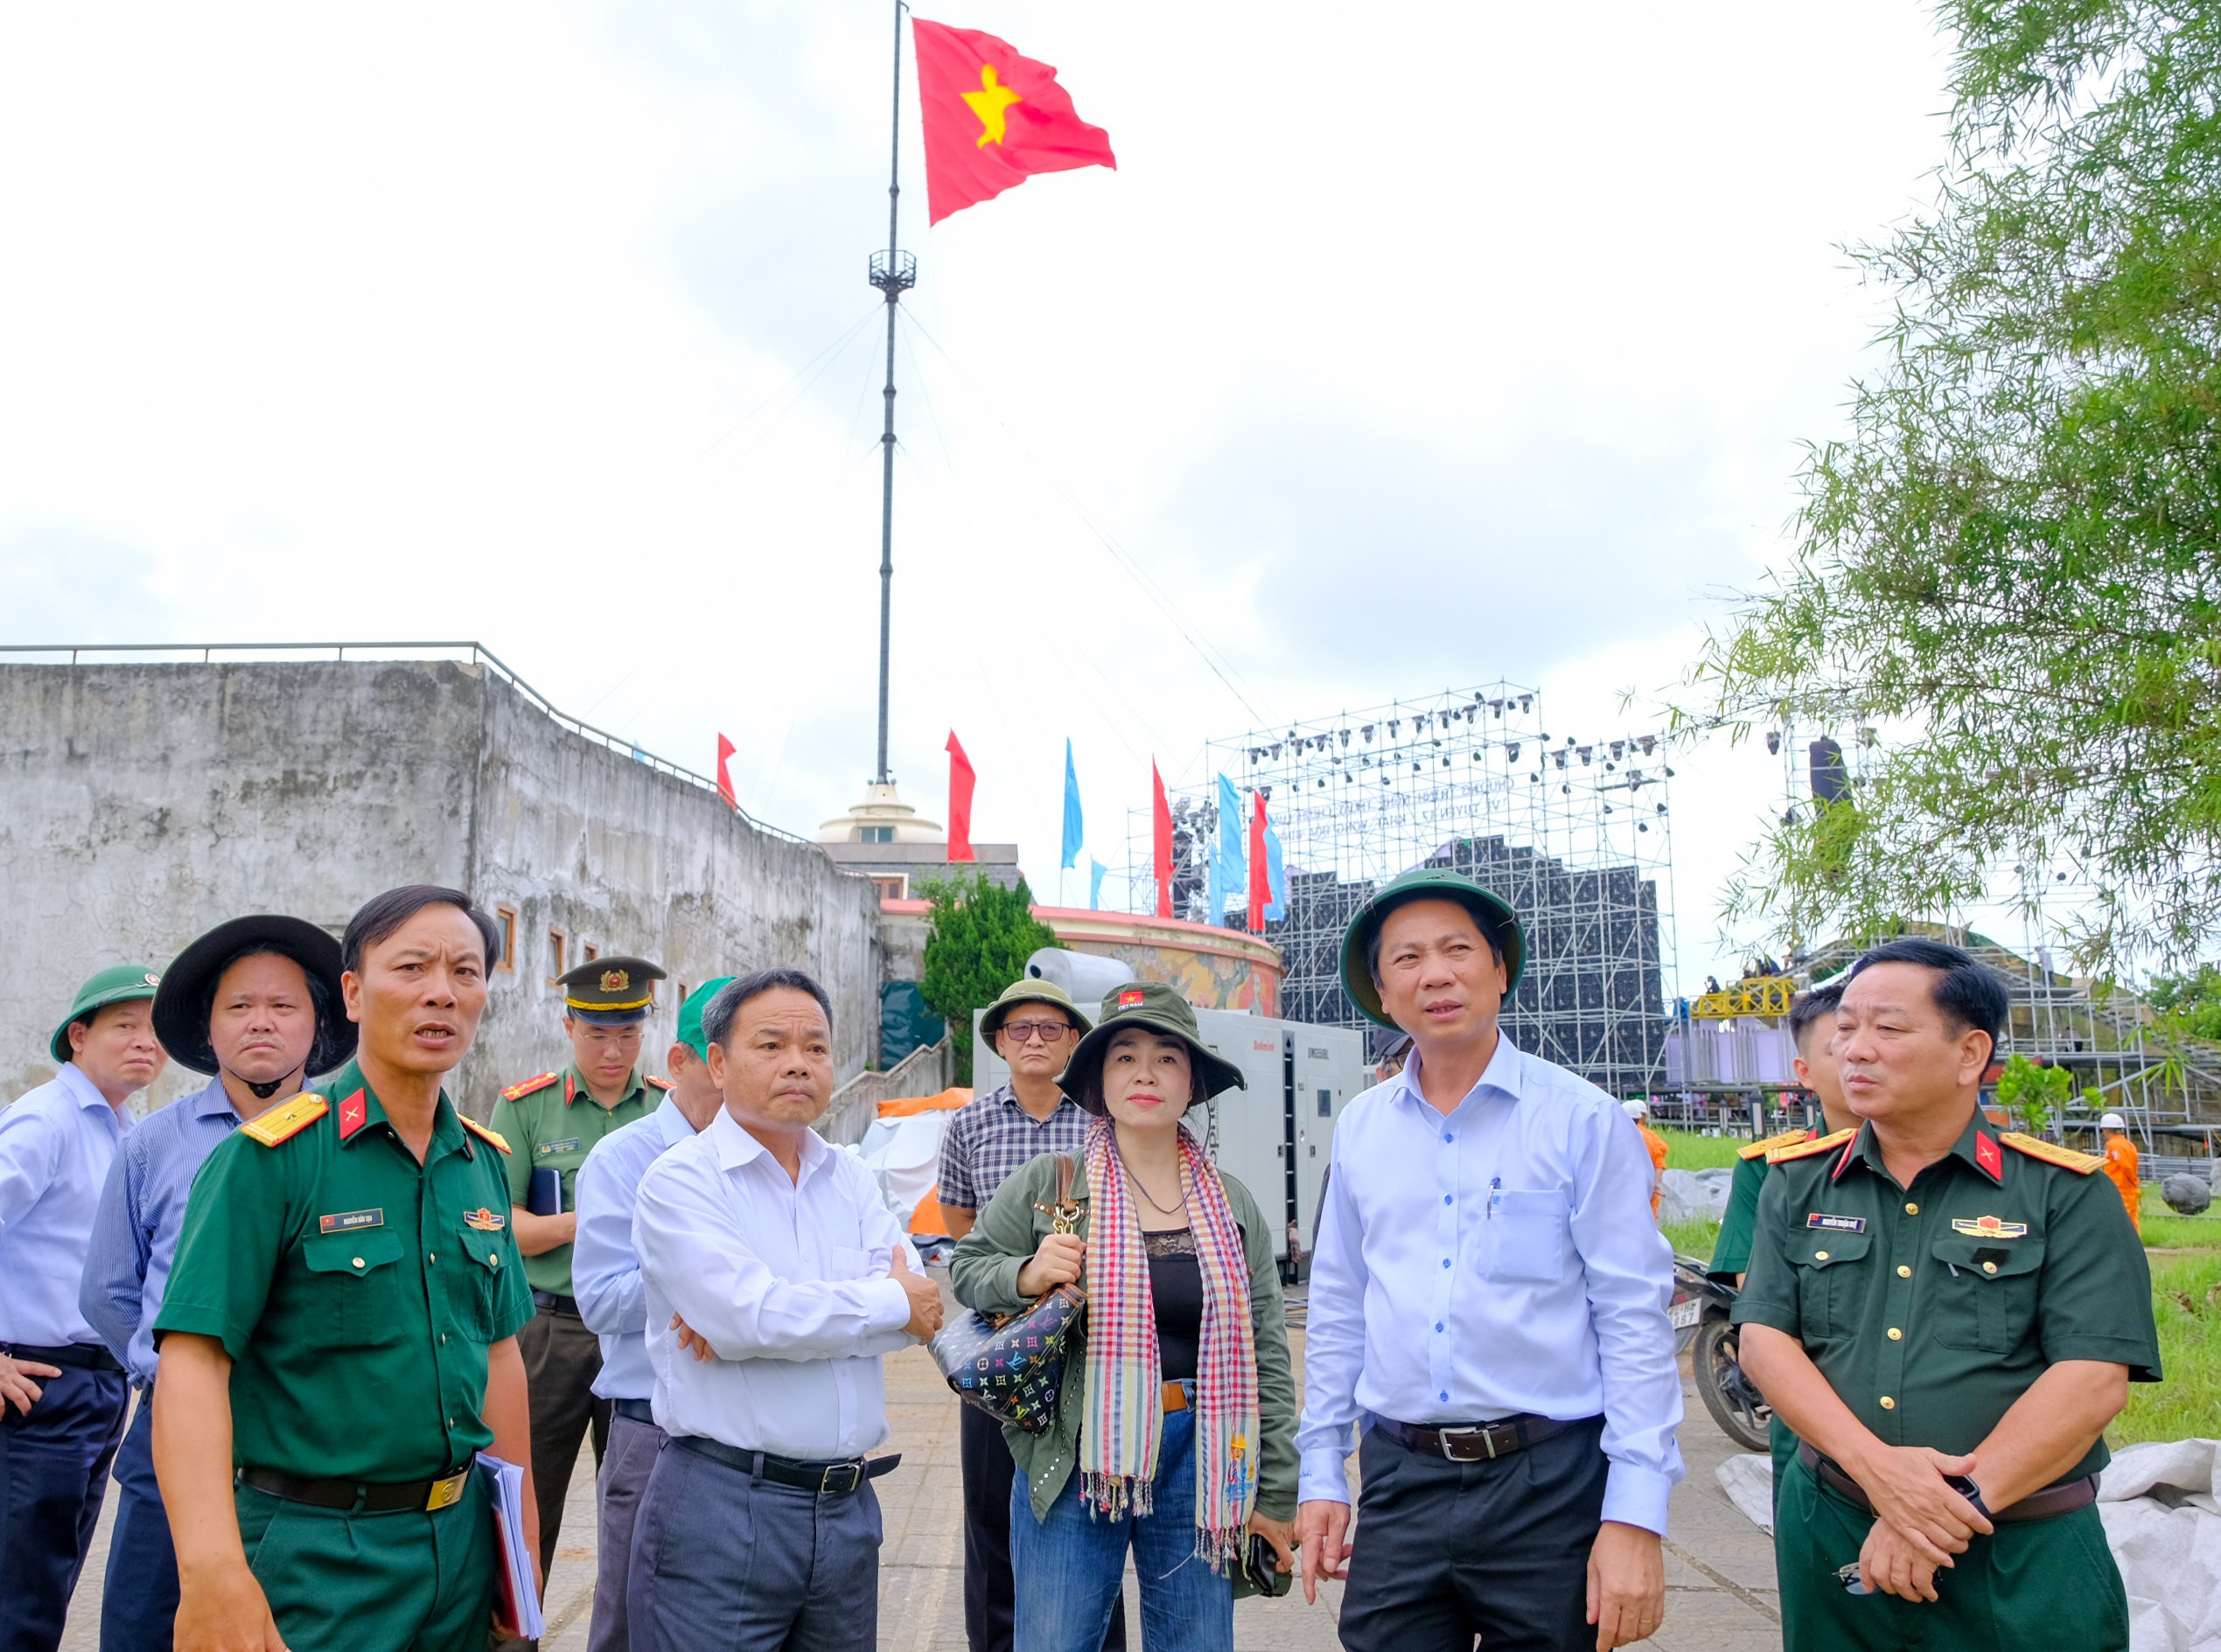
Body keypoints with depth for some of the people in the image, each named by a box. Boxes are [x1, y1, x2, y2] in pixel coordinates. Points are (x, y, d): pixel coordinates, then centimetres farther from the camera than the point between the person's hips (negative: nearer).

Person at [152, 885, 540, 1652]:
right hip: (318, 1553, -6)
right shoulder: (270, 1157, -13)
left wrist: (522, 1536, 12)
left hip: (461, 1533, 6)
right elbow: (193, 1360, -19)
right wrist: (214, 1575, -30)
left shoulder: (484, 1161, 5)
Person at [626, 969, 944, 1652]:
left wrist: (767, 1315, -17)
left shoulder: (852, 1179, 9)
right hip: (722, 1506, -5)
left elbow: (923, 1306, -5)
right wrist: (893, 1303, -8)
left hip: (848, 1507, 5)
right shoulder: (681, 1180, -7)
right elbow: (749, 1317, -21)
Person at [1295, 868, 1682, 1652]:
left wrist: (1635, 1515, -13)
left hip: (1548, 1482, -3)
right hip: (1399, 1482, 3)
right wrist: (1321, 1476, 10)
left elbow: (1634, 1320, -8)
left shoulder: (1581, 1120, -6)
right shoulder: (1359, 1129, 6)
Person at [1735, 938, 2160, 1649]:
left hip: (2023, 1559, -2)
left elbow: (2094, 1378, -12)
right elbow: (1764, 1339, -3)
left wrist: (1956, 1506, -18)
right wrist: (1873, 1463, -18)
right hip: (1828, 1534, 2)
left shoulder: (2064, 1194, -4)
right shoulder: (1796, 1184, 4)